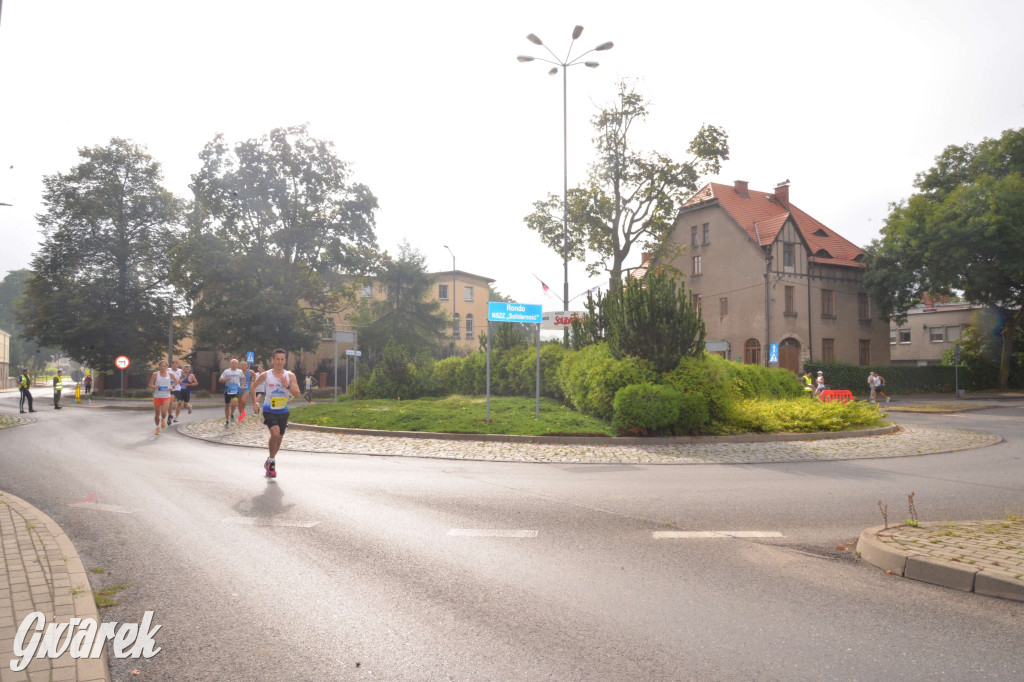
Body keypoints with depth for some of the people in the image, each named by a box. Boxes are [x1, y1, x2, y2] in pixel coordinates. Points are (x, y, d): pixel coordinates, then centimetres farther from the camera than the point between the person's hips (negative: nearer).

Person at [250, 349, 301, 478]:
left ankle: (269, 462, 37)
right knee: (275, 433, -24)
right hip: (269, 410, -3)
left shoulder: (290, 376, -6)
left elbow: (297, 394, -12)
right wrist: (254, 402, 5)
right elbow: (253, 386, 10)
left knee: (279, 438, 12)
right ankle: (272, 462, -6)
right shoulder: (265, 375, -7)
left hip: (283, 411, 3)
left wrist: (287, 386, -27)